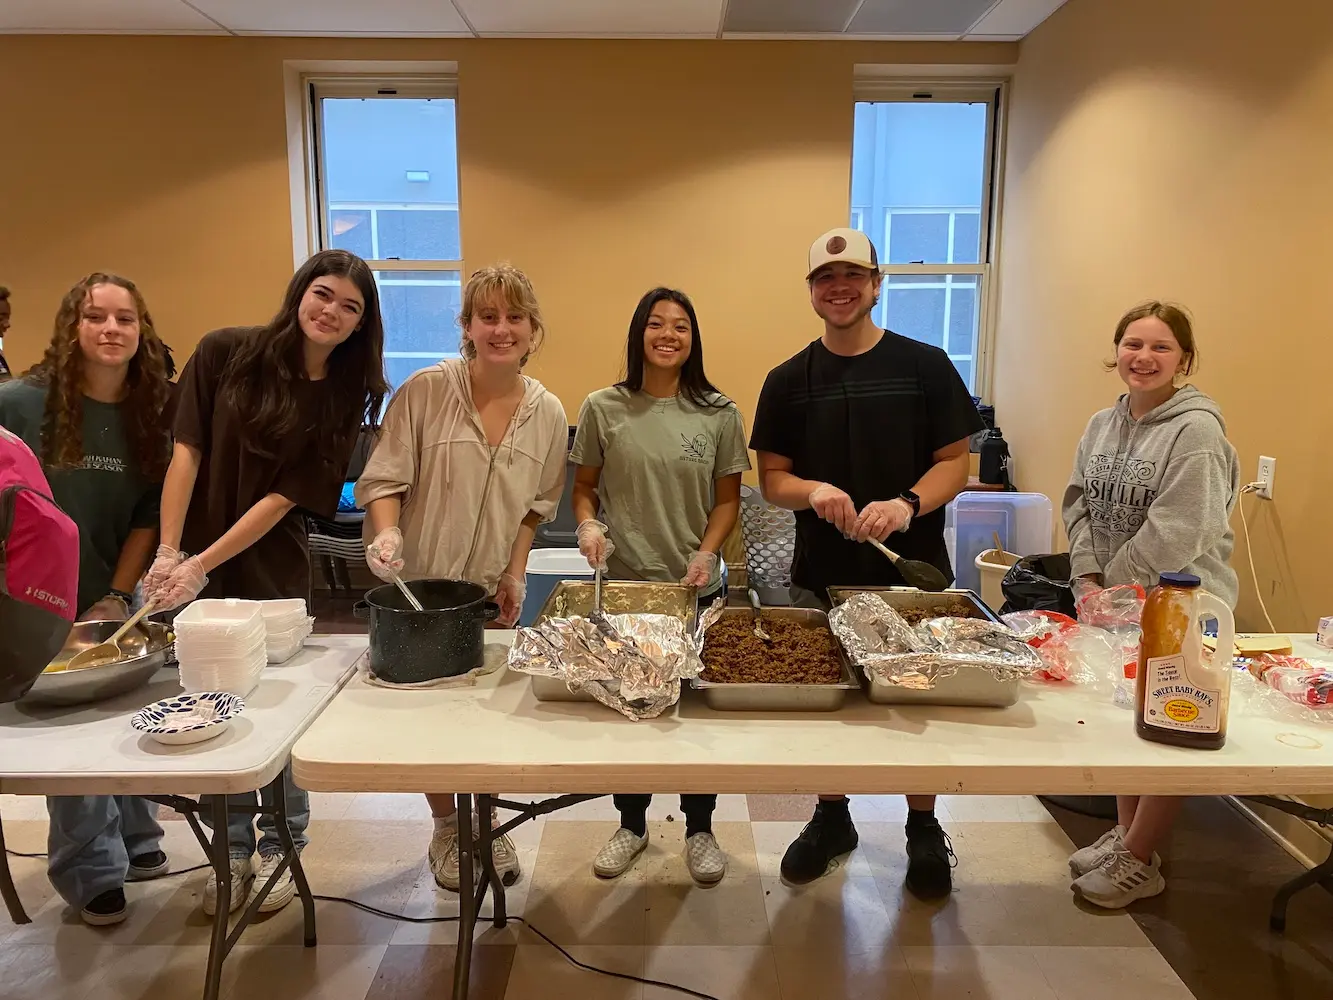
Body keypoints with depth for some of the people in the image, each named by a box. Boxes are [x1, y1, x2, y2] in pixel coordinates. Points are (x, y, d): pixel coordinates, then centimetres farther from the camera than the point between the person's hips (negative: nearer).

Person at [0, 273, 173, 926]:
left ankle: (133, 841, 32)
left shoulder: (152, 415, -3)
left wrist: (116, 596, -6)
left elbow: (148, 515, -1)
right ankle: (92, 872, 18)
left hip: (112, 598, 3)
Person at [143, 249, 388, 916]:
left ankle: (280, 849, 28)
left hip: (273, 574, 0)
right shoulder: (226, 353, -5)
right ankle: (233, 849, 30)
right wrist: (168, 555, -13)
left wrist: (201, 566, -15)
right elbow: (186, 453, -7)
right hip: (189, 568, 1)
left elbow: (286, 496, -9)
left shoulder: (344, 399, -4)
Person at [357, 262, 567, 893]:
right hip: (420, 585, -2)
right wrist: (387, 533, -27)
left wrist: (515, 572, -1)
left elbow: (535, 505, 7)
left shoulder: (548, 413, -2)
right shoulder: (424, 391, -12)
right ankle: (446, 829, 33)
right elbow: (383, 480, -9)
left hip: (493, 593, 2)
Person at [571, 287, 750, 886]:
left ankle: (698, 830, 31)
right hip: (623, 583, 0)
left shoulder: (718, 414, -1)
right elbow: (583, 488, 6)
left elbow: (727, 499, 4)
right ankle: (632, 824, 35)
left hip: (697, 587, 0)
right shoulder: (604, 409, -1)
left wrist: (707, 553, -11)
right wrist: (588, 525, -14)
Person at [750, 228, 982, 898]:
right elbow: (772, 480, 3)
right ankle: (831, 819, 35)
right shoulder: (789, 380, 4)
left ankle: (924, 829, 32)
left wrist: (907, 504, -21)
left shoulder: (925, 367, -1)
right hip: (821, 575, 2)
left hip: (913, 572, -1)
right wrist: (814, 491, -18)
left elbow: (955, 463, -2)